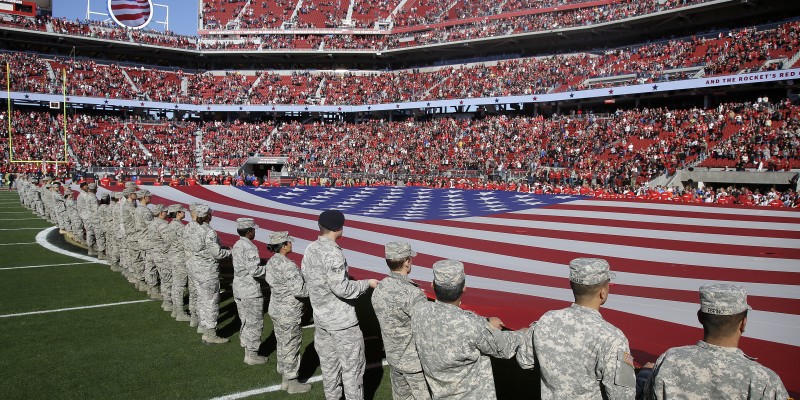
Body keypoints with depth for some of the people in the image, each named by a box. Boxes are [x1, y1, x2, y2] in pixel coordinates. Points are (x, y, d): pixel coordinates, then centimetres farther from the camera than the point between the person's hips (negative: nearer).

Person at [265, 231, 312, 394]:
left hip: (275, 309, 9)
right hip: (289, 313, -9)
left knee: (282, 344, 20)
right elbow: (301, 291, -28)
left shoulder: (271, 262, 1)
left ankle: (285, 379, 34)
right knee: (291, 346, 7)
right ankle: (292, 383, 21)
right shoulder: (288, 266, -26)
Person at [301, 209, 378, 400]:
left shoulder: (309, 250, 2)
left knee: (329, 364, 18)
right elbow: (341, 288, -23)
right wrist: (367, 283, -11)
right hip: (341, 320, -8)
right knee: (352, 365, 5)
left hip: (321, 318, 8)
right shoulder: (332, 252, -21)